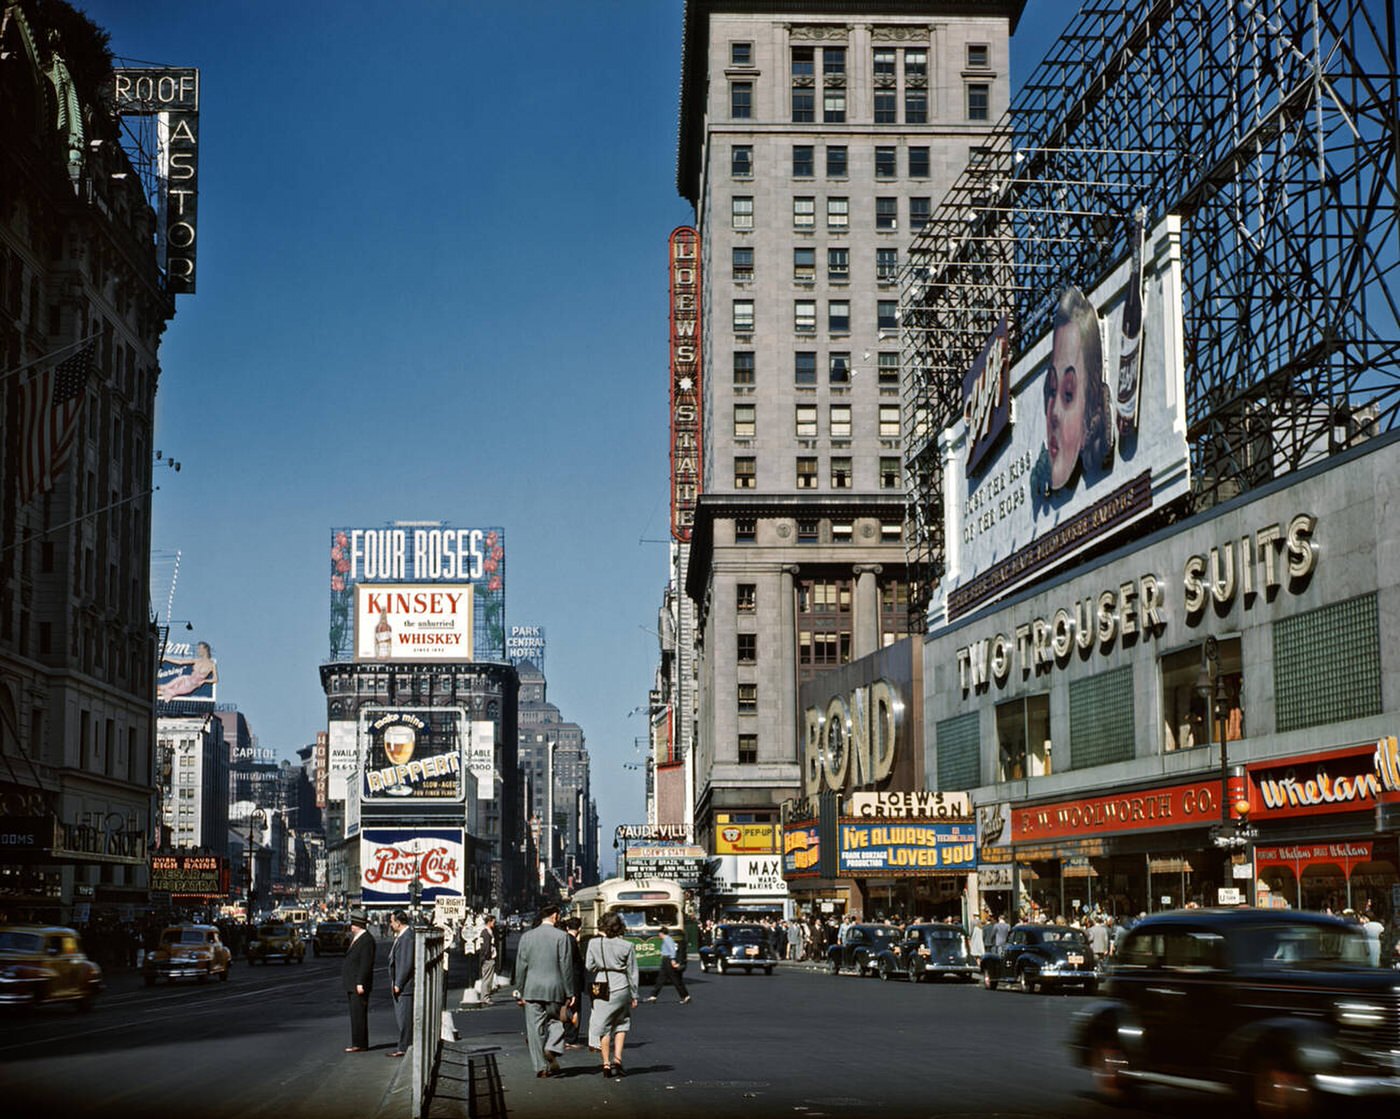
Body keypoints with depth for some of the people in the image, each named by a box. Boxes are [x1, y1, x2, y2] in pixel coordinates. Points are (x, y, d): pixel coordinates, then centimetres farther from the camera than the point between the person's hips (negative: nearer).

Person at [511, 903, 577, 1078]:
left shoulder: (526, 937, 6)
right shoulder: (562, 936, -3)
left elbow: (520, 967, 7)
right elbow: (566, 966, -4)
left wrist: (519, 992, 12)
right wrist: (570, 992, 1)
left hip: (532, 990, 2)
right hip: (554, 988, -2)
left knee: (535, 1028, 5)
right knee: (554, 1021, 15)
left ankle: (541, 1067, 3)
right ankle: (552, 1049, -11)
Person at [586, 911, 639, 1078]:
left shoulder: (594, 943, -6)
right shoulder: (627, 946, -5)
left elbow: (589, 966, 1)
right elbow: (632, 973, -1)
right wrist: (634, 996, 7)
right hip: (621, 988, 0)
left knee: (603, 1027, 7)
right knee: (621, 1024, 15)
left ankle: (606, 1063, 6)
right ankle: (617, 1058, 4)